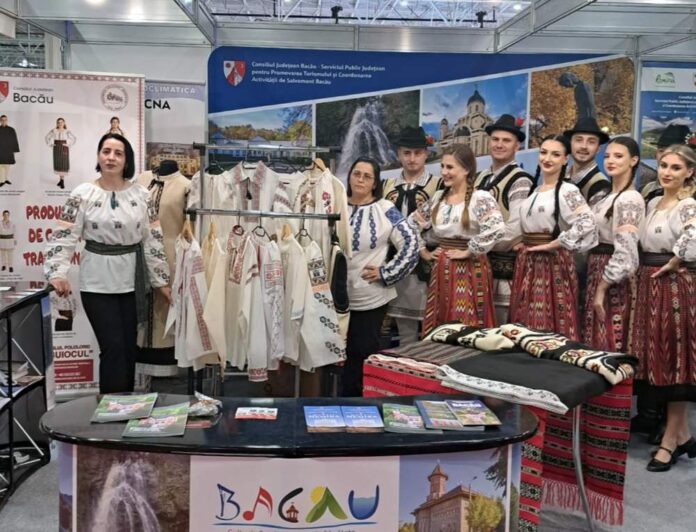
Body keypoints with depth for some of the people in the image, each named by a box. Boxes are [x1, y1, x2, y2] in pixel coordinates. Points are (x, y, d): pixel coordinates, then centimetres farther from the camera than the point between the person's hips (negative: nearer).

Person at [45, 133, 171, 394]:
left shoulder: (140, 194, 2)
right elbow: (63, 236, -8)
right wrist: (57, 273, -22)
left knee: (129, 348, 11)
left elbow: (153, 239, 5)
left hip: (132, 281, 3)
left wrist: (161, 279, 4)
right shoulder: (82, 195, -5)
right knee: (113, 349, -5)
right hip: (97, 283, -3)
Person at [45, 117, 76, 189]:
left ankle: (62, 182, -6)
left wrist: (68, 144, -9)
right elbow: (47, 137, 16)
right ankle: (61, 179, 19)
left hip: (64, 149, -3)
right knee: (57, 164, 6)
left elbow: (73, 138, -3)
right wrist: (50, 144, 6)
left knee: (64, 164, -7)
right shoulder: (54, 131, 4)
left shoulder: (67, 131, -4)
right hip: (56, 149, 3)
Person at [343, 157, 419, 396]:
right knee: (342, 352, 10)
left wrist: (385, 273, -11)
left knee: (362, 354, 5)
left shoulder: (385, 209, -5)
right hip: (339, 294, 3)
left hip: (371, 297, -3)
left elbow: (411, 244, -9)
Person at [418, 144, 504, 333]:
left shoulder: (480, 198, -12)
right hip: (441, 271, 6)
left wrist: (468, 252, -19)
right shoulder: (438, 197, 8)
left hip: (469, 271, -6)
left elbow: (496, 228, -28)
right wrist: (424, 252, 8)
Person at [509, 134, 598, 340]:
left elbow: (587, 223, -25)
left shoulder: (568, 191, -10)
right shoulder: (534, 191, 14)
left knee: (549, 328, -5)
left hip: (552, 263, -7)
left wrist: (554, 244, -19)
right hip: (527, 263, 8)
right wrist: (524, 243, 9)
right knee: (525, 326, 9)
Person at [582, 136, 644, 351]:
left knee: (606, 345, -2)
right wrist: (596, 284, 10)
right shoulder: (607, 196, 13)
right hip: (597, 272, 9)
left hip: (612, 280, -9)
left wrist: (601, 289, -18)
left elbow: (625, 251, -20)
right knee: (593, 343, 13)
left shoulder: (630, 199, -15)